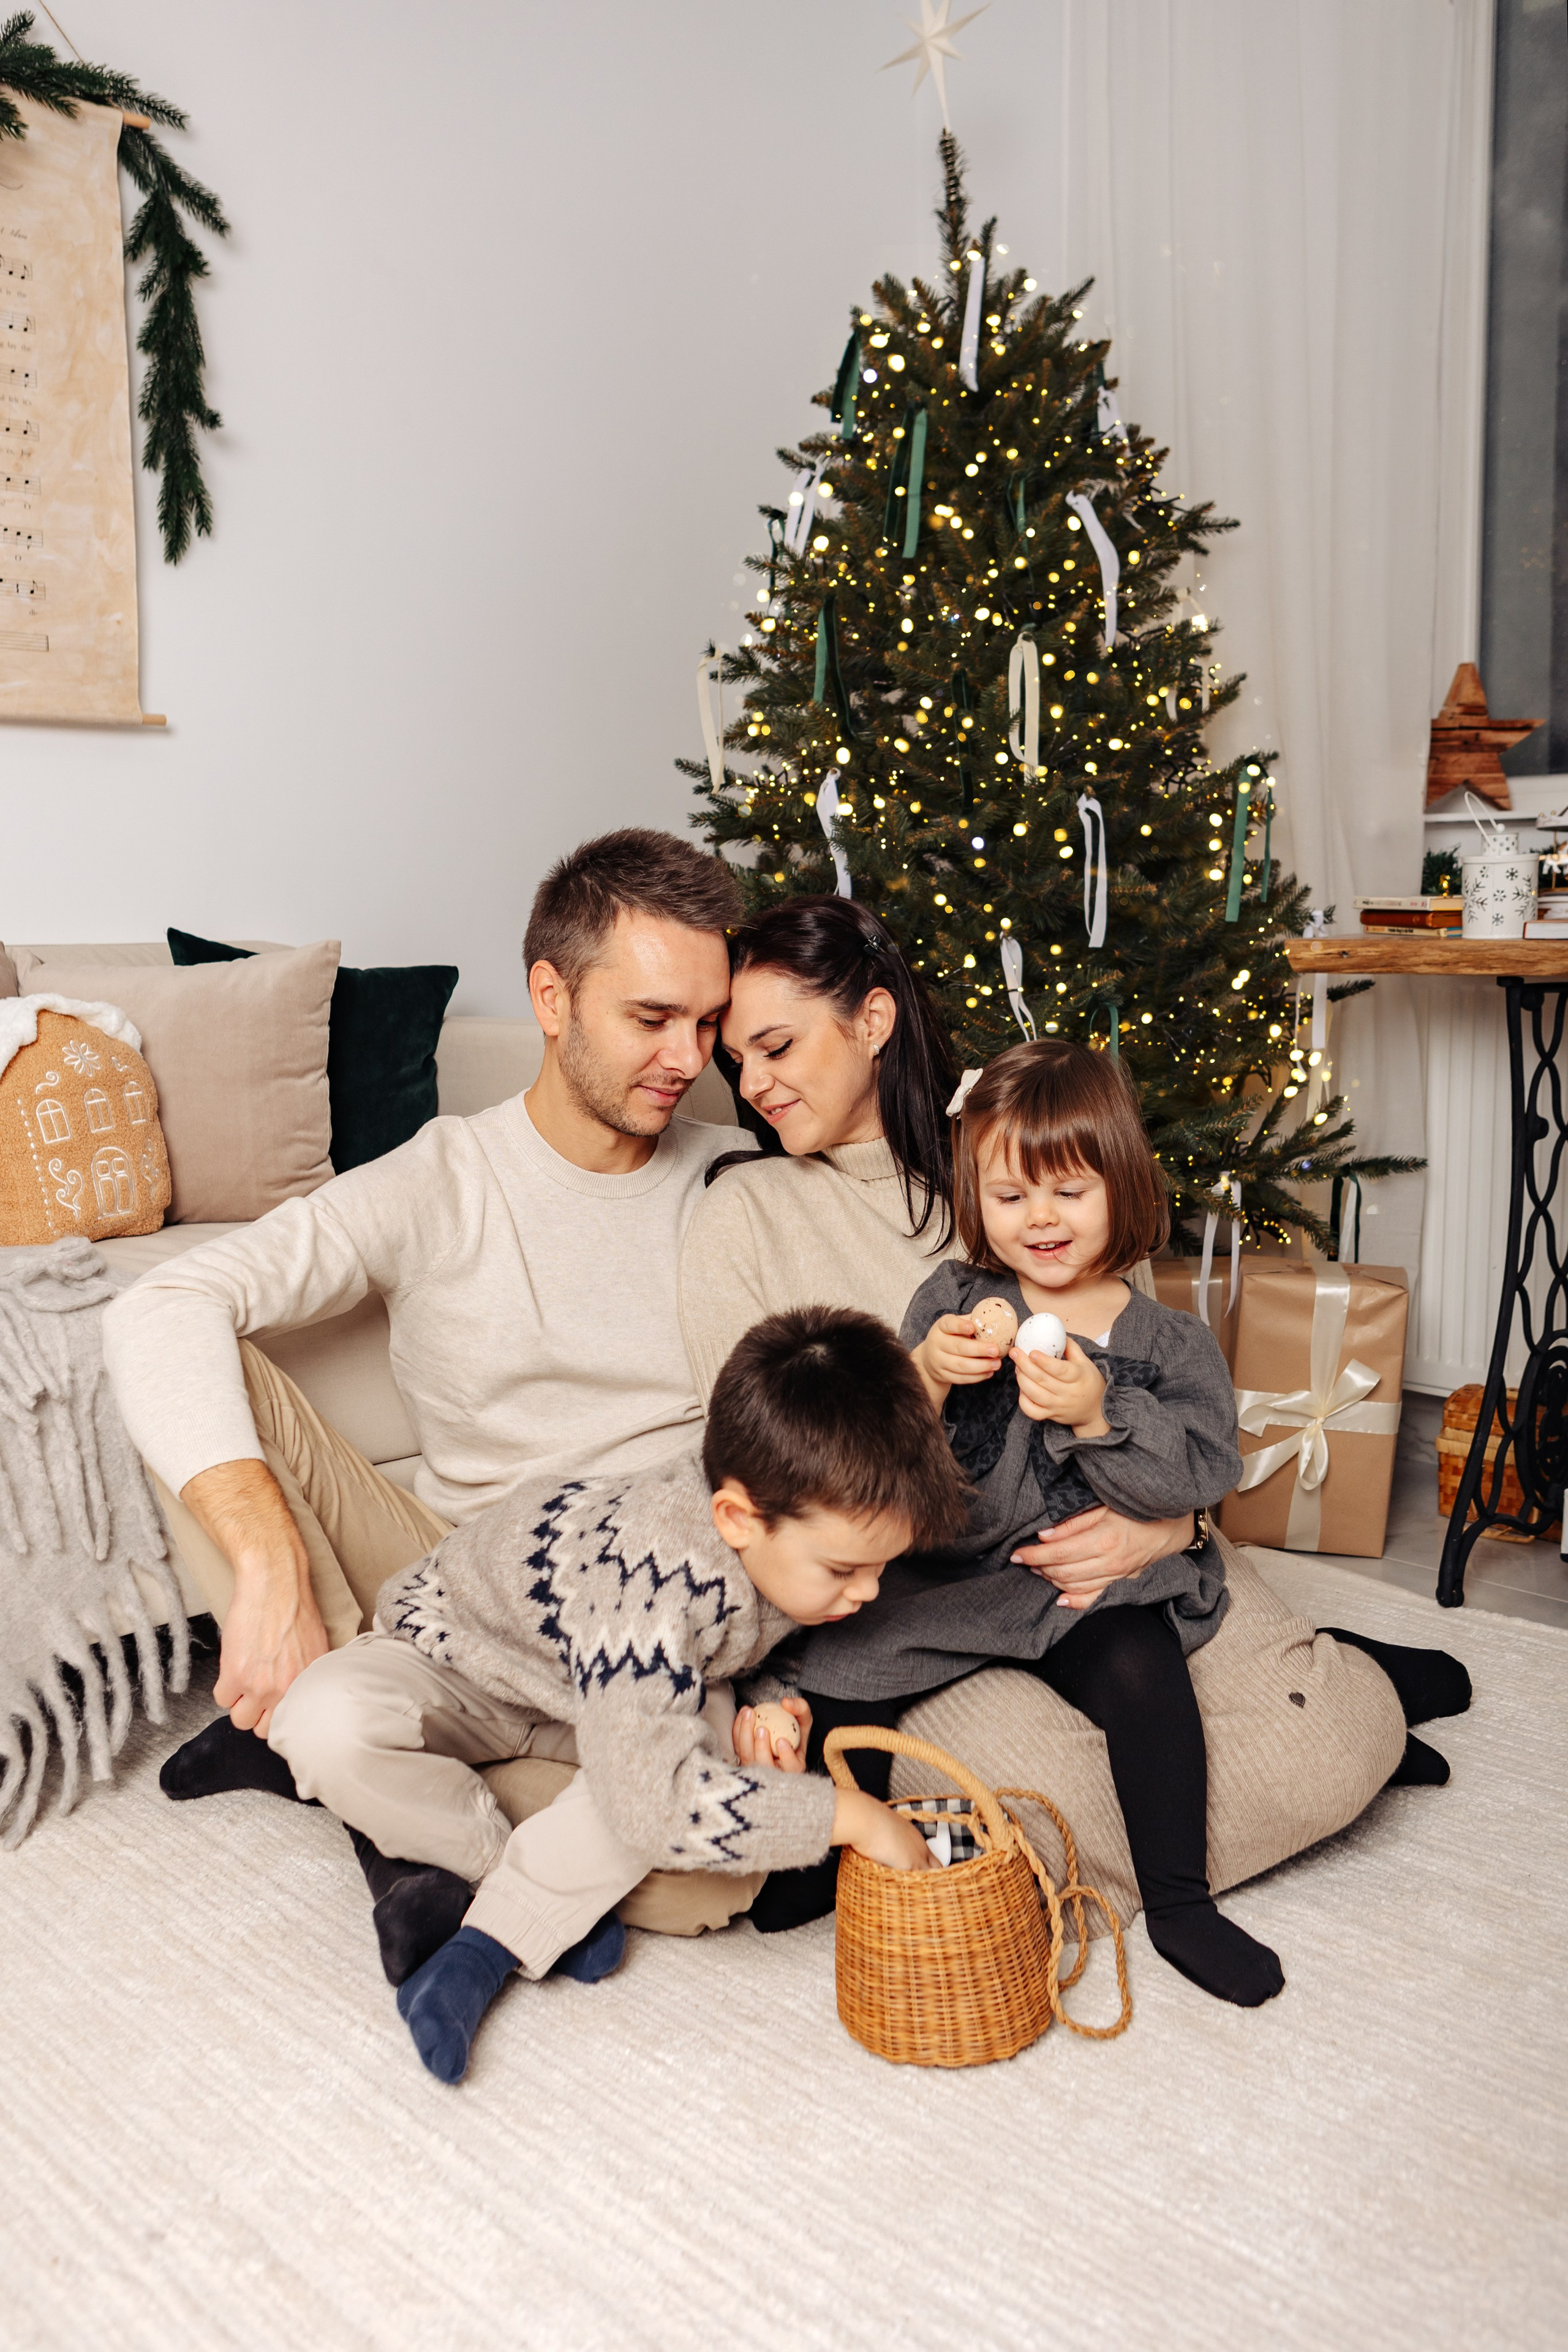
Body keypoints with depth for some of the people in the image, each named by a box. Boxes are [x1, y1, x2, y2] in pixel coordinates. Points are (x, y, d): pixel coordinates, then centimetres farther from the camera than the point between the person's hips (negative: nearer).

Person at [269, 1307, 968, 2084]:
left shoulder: (798, 1524, -20)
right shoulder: (656, 1572, -44)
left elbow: (738, 1642, 3)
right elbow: (652, 1799, -48)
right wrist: (847, 1814, -40)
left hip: (591, 1682, 6)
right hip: (457, 1657, -6)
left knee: (707, 1726, -28)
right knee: (327, 1725, -37)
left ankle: (487, 1946, -16)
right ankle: (497, 1863, -10)